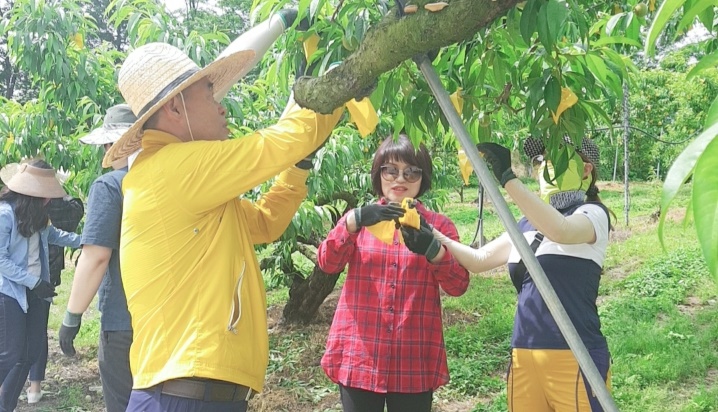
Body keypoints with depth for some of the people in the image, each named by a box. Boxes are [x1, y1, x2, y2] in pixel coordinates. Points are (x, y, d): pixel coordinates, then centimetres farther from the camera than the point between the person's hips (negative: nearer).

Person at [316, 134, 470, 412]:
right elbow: (327, 263, -7)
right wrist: (354, 221, -23)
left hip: (415, 362, 0)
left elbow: (458, 285, -4)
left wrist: (433, 248, -23)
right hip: (359, 356, 1)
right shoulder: (359, 218, 9)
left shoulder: (438, 225, 6)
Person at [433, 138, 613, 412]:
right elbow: (479, 260, 13)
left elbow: (561, 231, -27)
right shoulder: (527, 224, 15)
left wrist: (508, 177, -28)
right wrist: (432, 236, -1)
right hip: (523, 357, 6)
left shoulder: (593, 214, -5)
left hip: (574, 358, -6)